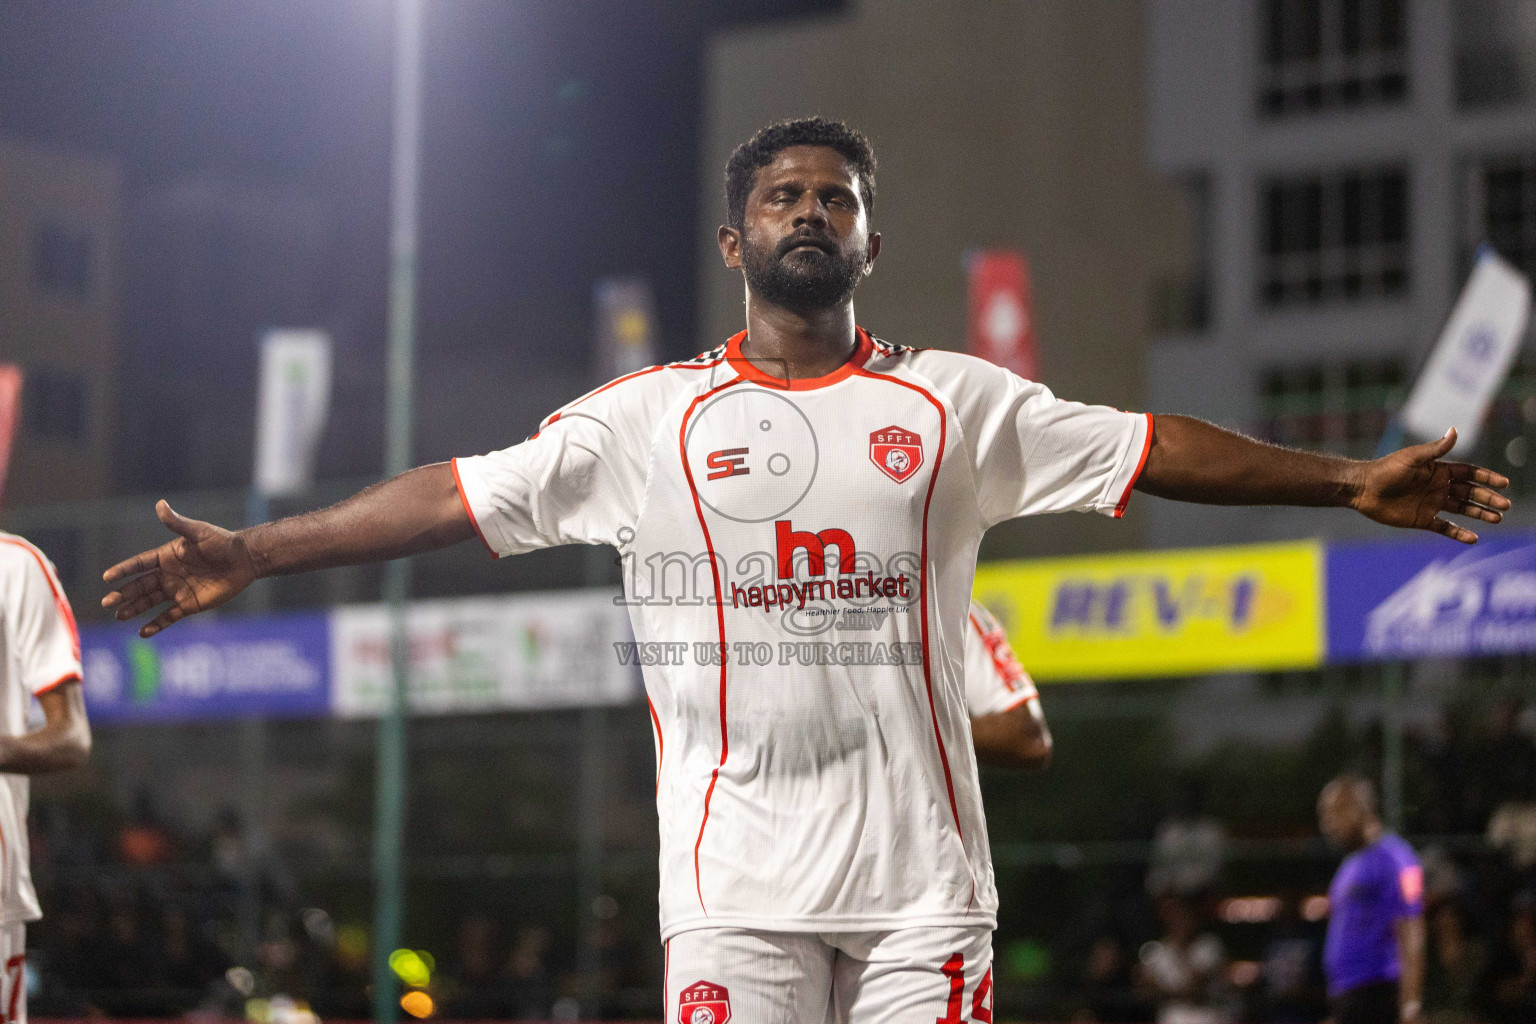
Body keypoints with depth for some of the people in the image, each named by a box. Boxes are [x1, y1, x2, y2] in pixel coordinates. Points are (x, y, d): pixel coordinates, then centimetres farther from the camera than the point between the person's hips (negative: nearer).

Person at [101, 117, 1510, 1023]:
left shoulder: (956, 403, 10)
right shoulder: (647, 418, 9)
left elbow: (1146, 449, 10)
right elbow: (457, 495, 8)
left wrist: (1349, 480, 5)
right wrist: (250, 553, 4)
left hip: (920, 869, 1)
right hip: (736, 877, -1)